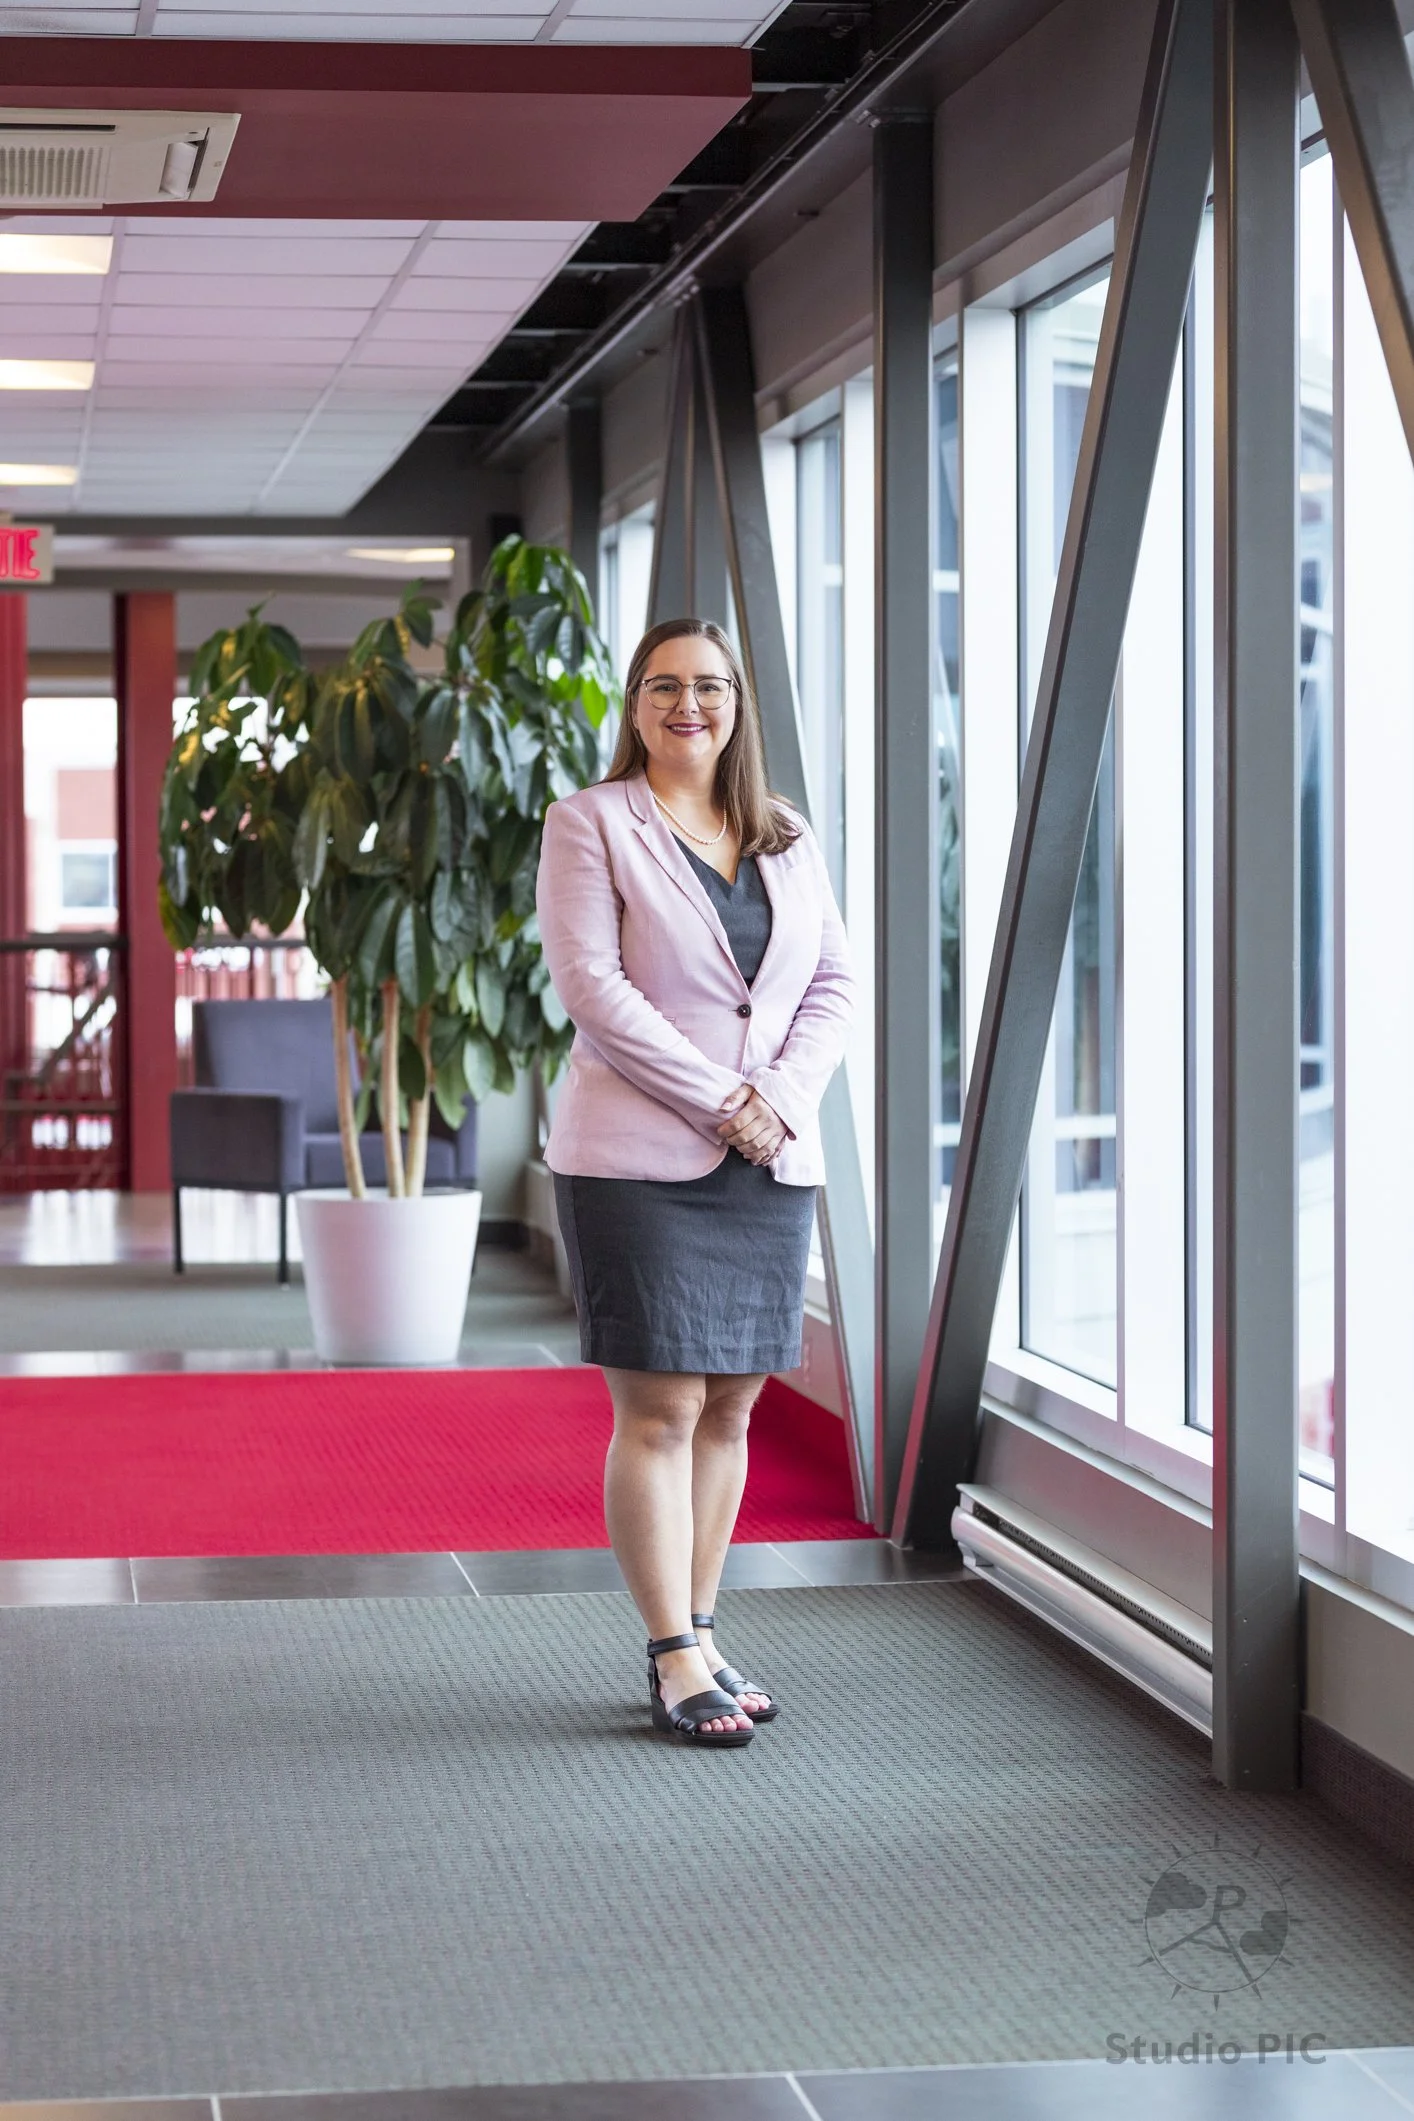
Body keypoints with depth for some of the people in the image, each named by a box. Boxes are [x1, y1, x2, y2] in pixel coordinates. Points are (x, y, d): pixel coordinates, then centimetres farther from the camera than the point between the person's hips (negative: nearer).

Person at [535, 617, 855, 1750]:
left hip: (772, 1158, 5)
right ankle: (676, 1662, -2)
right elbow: (591, 985, -10)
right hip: (639, 1161, -5)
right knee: (658, 1410, -6)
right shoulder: (592, 823, -1)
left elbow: (834, 981, 11)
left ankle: (699, 1638, 15)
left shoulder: (787, 838, 14)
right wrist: (719, 1098, -15)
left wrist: (784, 1093, -7)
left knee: (730, 1405, 7)